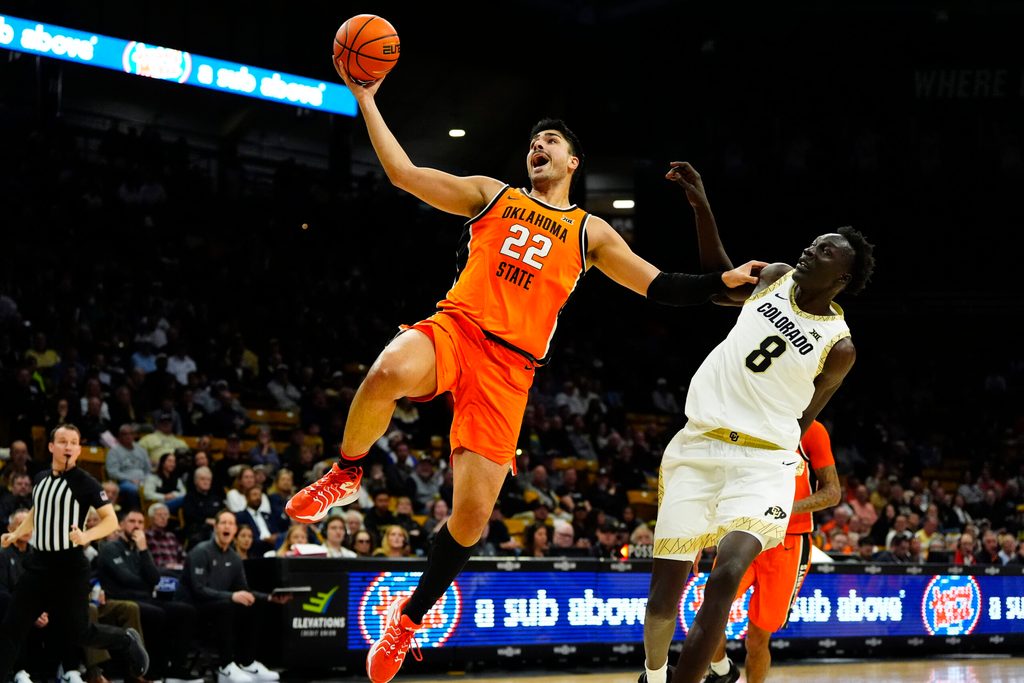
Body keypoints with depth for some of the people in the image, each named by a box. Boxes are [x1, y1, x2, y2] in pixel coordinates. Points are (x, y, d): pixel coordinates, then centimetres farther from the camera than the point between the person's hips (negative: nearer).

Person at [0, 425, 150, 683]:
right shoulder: (40, 478, 9)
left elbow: (111, 520, -11)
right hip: (38, 564, 5)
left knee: (78, 632, 0)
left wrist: (86, 536, -27)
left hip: (70, 566, -5)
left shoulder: (85, 482, -10)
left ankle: (127, 640, 26)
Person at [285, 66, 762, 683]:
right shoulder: (492, 195, 18)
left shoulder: (590, 232, 19)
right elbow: (404, 172, 13)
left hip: (509, 368, 1)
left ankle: (411, 615, 19)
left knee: (473, 514, -5)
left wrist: (725, 282, 4)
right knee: (390, 372, -39)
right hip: (453, 329, -1)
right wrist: (366, 101, 9)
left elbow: (658, 285, 18)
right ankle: (346, 474, -10)